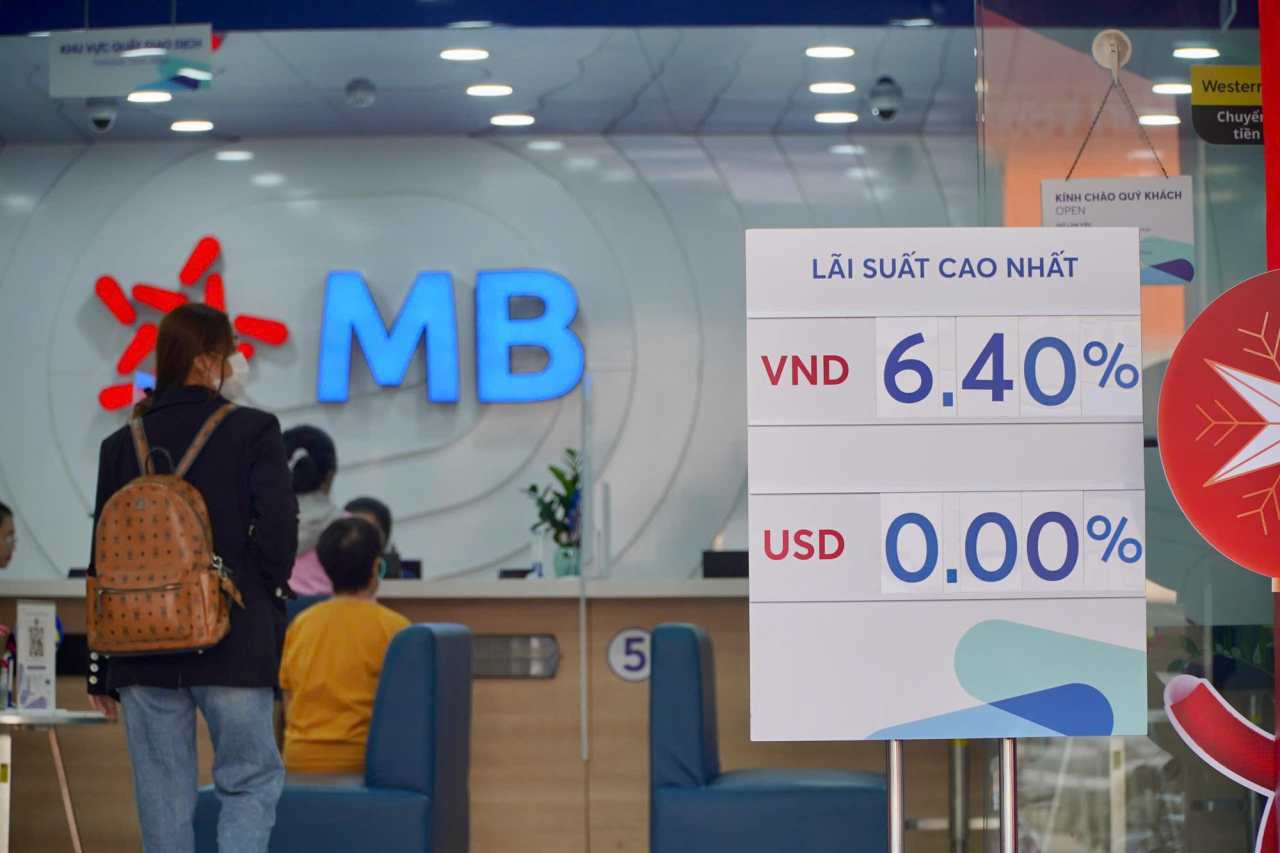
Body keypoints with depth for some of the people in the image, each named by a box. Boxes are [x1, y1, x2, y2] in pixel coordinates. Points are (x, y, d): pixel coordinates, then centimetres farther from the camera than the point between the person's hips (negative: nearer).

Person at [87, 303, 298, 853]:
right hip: (232, 644, -3)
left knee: (163, 798, 9)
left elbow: (104, 559, 6)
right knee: (251, 781, 6)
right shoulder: (254, 432, -4)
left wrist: (101, 671, 11)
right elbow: (278, 532, -11)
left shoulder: (122, 446, 6)